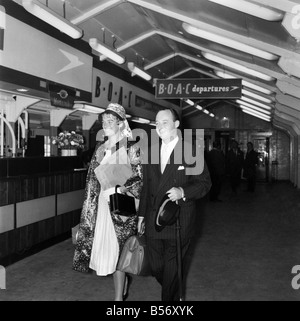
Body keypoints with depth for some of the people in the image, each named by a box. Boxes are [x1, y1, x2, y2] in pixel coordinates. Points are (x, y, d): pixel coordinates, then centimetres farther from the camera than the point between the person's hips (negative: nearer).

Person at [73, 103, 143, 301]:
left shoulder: (131, 149, -6)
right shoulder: (100, 148, 10)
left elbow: (139, 181, -7)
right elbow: (93, 179, 12)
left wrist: (119, 190, -21)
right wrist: (90, 209, 10)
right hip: (102, 204, 6)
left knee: (117, 249, -3)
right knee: (105, 246, 10)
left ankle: (119, 296, 9)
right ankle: (123, 284, 32)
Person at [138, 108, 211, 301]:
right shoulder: (151, 152, 11)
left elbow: (204, 183, -5)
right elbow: (146, 186, 14)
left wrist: (183, 192, -22)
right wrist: (142, 215, 12)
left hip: (179, 223, -5)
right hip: (153, 223, 5)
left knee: (172, 270, 3)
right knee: (157, 269, 14)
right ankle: (175, 294, 41)